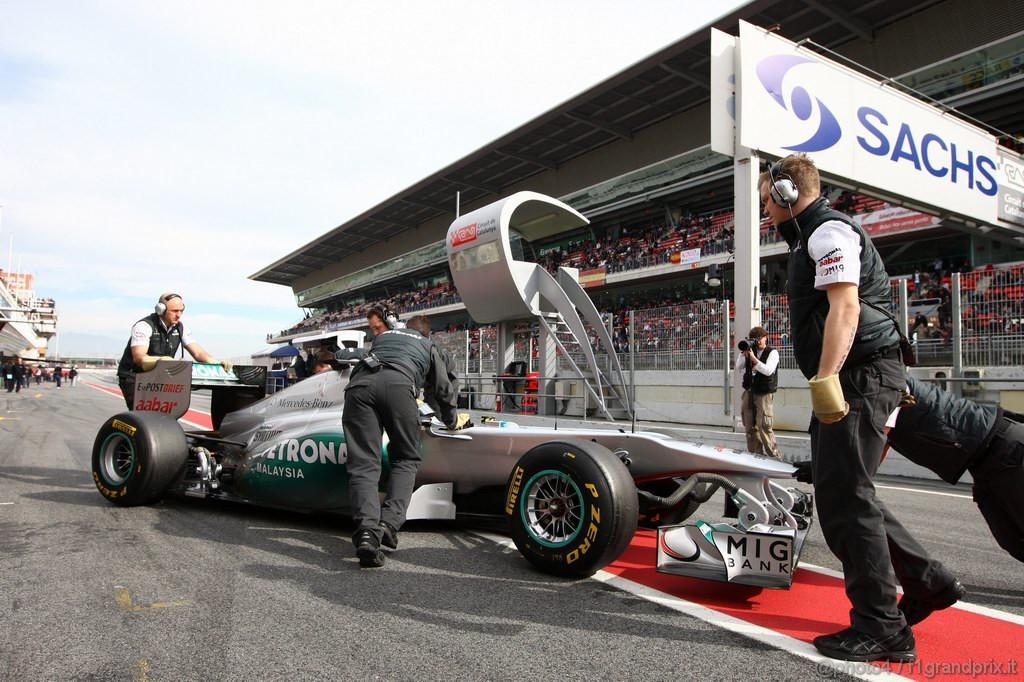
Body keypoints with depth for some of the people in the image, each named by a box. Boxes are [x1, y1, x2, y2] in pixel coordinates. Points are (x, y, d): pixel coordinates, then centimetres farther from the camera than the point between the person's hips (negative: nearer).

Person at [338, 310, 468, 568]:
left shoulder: (382, 335, 41)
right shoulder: (428, 346, 35)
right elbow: (443, 388, 39)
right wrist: (453, 421, 56)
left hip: (360, 383, 2)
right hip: (398, 385, -2)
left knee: (363, 464, -1)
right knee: (406, 459, 12)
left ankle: (366, 532, -22)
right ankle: (388, 522, -9)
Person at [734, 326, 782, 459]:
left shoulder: (772, 352, -2)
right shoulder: (750, 352, 11)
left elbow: (768, 370, -17)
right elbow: (738, 368, 5)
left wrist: (753, 357, -18)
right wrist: (744, 354, -7)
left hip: (765, 394, -5)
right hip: (749, 393, 5)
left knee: (764, 428, -12)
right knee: (750, 428, 6)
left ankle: (775, 457, -2)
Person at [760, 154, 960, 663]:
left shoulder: (829, 230, -8)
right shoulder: (812, 238, 23)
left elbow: (845, 306, -21)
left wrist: (825, 378, -28)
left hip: (860, 376, -11)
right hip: (847, 379, 11)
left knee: (843, 498, -9)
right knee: (841, 492, 14)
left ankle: (882, 629, 0)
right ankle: (925, 581, 24)